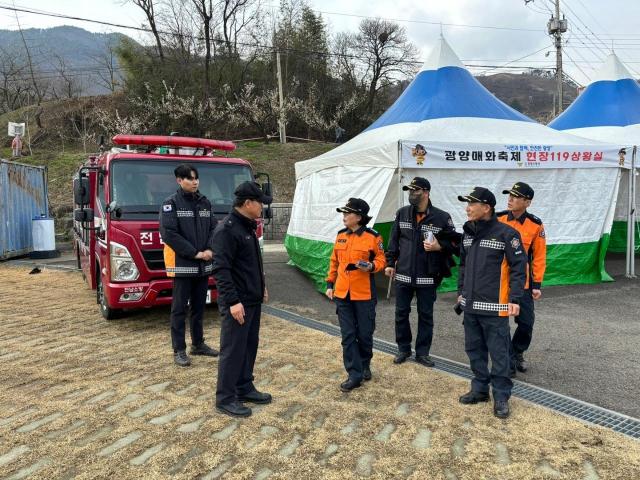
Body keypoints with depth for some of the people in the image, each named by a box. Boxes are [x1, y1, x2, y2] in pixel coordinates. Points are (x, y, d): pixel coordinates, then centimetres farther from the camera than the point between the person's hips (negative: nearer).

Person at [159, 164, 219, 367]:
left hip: (204, 265, 6)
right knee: (180, 308, 1)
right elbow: (168, 233, -15)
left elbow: (213, 228, 11)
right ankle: (179, 350, 10)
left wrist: (210, 250, -8)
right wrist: (195, 253, -16)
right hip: (182, 264, -6)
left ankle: (198, 343, 27)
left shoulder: (204, 202, 10)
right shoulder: (171, 203, -7)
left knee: (199, 306, 15)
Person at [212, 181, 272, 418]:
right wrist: (232, 301, -25)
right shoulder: (227, 229, -18)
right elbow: (221, 269, -23)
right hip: (237, 303, -10)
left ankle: (244, 388, 29)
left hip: (253, 300, 10)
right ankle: (225, 399, 11)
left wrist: (261, 286, 21)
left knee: (250, 346, 16)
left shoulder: (248, 226, 13)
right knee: (233, 350, -1)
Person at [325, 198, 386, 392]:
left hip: (364, 294, -4)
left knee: (364, 334, 8)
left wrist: (371, 266, -23)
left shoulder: (373, 237, -7)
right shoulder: (340, 236, 8)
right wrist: (330, 284, 12)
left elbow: (381, 260, -2)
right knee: (348, 335, 3)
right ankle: (355, 374, 11)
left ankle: (365, 365, 34)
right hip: (342, 294, 4)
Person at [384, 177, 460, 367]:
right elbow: (393, 240, 9)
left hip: (427, 277, -2)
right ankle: (403, 349, 28)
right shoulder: (401, 214, 3)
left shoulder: (442, 217, -7)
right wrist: (390, 263, 6)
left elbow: (455, 242, 0)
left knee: (426, 315, 10)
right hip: (403, 275, 3)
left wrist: (439, 246, -17)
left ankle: (422, 352, 24)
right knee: (401, 313, 11)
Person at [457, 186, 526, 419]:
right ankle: (480, 388, 30)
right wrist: (461, 291, 18)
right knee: (474, 349, 15)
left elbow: (519, 267, -11)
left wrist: (515, 299, -15)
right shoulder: (468, 233, 10)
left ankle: (501, 397, 16)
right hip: (470, 306, 7)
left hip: (494, 308, -7)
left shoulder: (506, 233, -12)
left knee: (498, 353, 2)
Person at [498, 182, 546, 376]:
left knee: (526, 322, 6)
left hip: (522, 283, 0)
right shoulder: (497, 220, -5)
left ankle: (517, 354, 32)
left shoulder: (535, 225, -5)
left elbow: (539, 257, -1)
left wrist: (537, 284, -2)